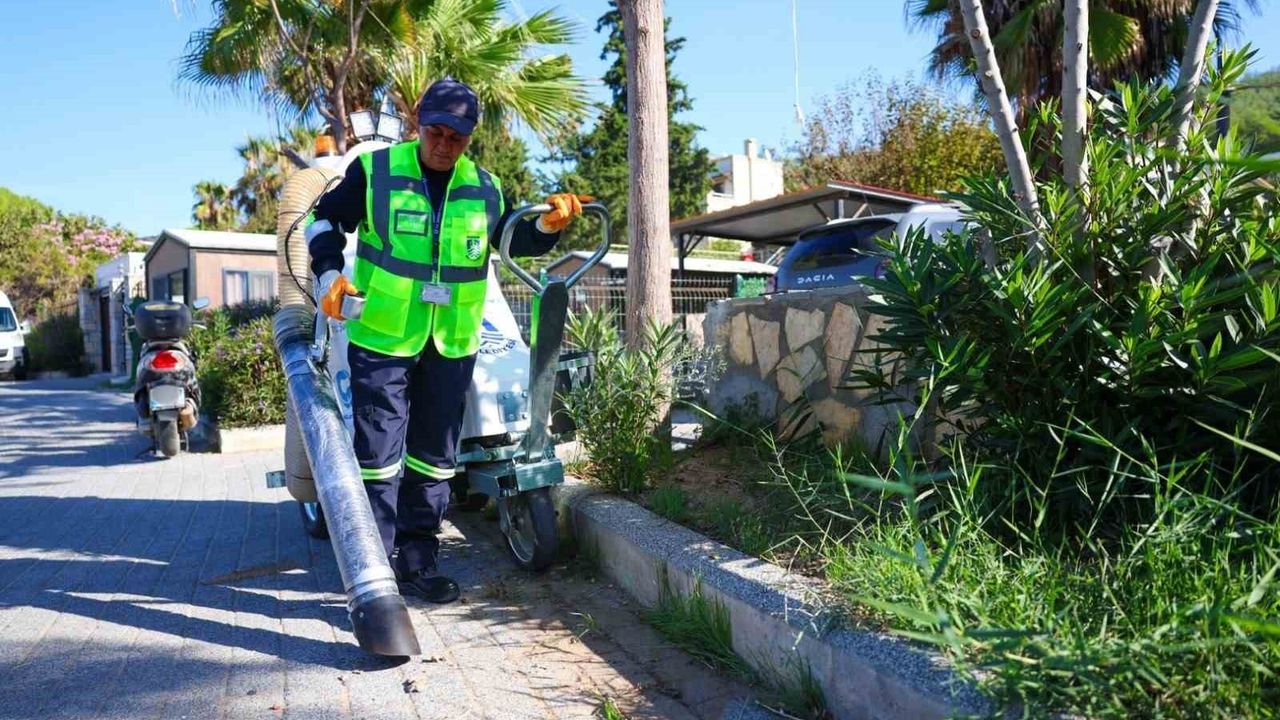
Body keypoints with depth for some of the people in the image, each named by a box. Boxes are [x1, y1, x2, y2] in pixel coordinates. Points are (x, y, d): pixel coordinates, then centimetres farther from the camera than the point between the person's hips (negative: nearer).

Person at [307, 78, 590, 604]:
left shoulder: (485, 189, 8)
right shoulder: (375, 170, -2)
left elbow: (515, 239, 19)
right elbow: (326, 219, 8)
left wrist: (548, 225, -2)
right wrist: (329, 274, -8)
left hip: (452, 343, 4)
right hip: (382, 336, -3)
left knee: (435, 455, 11)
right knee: (379, 454, -3)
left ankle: (417, 557, 24)